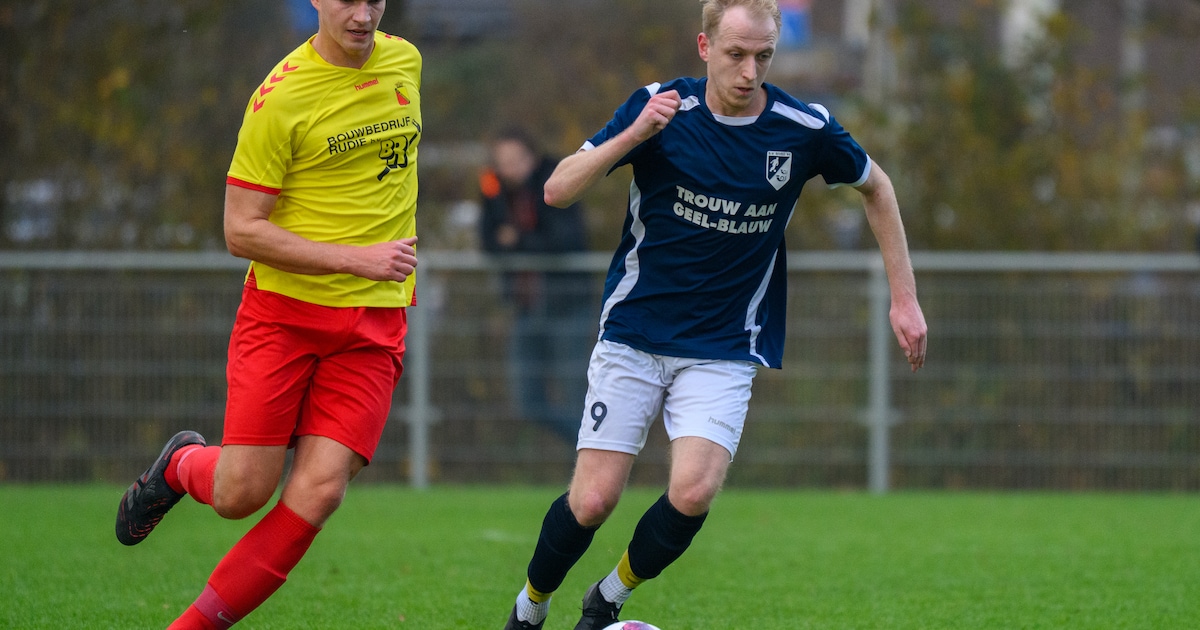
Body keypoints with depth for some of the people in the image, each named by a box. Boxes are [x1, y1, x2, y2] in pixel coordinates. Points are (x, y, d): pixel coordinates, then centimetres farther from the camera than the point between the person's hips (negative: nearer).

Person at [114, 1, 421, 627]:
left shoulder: (404, 60, 5)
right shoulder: (280, 97, -13)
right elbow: (241, 231, -14)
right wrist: (356, 258, -21)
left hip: (373, 326, 4)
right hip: (282, 311, -4)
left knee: (317, 492, -12)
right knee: (241, 494, -6)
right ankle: (180, 465, 31)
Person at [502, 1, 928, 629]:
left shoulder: (803, 129, -7)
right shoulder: (659, 107, -9)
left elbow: (875, 187, 13)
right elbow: (558, 189, -10)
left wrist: (904, 299, 10)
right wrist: (633, 136, -26)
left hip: (726, 349, 1)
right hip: (633, 336, 0)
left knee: (693, 492, -20)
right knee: (592, 501, -7)